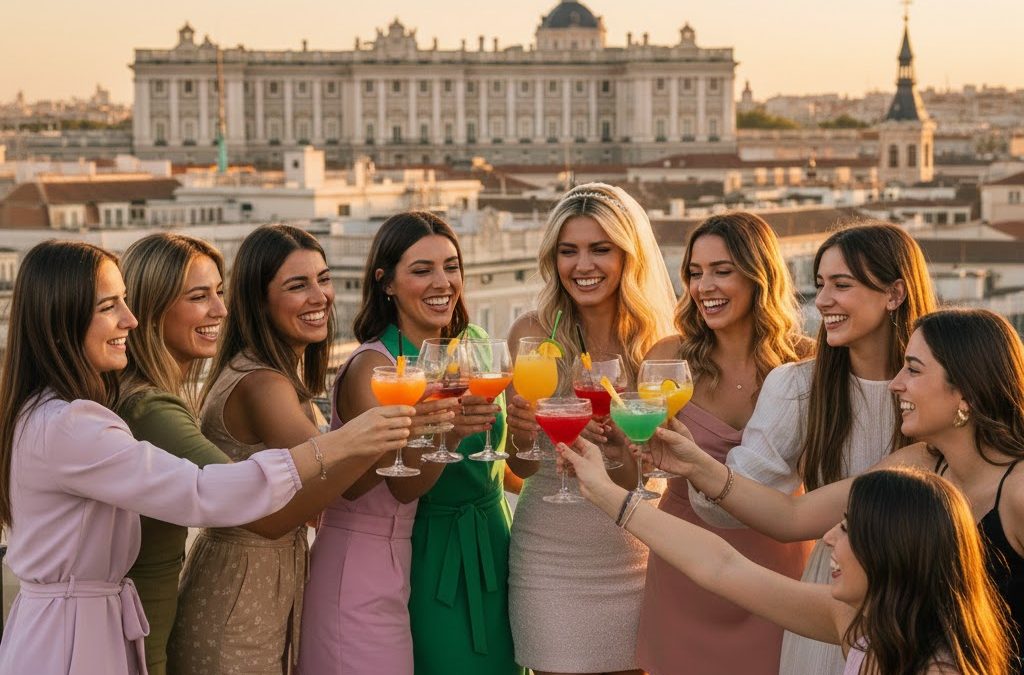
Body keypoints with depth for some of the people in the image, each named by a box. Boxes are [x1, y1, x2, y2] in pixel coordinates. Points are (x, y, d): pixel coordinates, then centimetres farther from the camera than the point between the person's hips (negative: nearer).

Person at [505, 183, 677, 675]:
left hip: (635, 554, 2)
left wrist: (618, 444, -22)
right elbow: (523, 468, -5)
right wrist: (523, 433, -28)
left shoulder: (657, 338, -1)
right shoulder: (534, 333, -7)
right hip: (552, 556, -2)